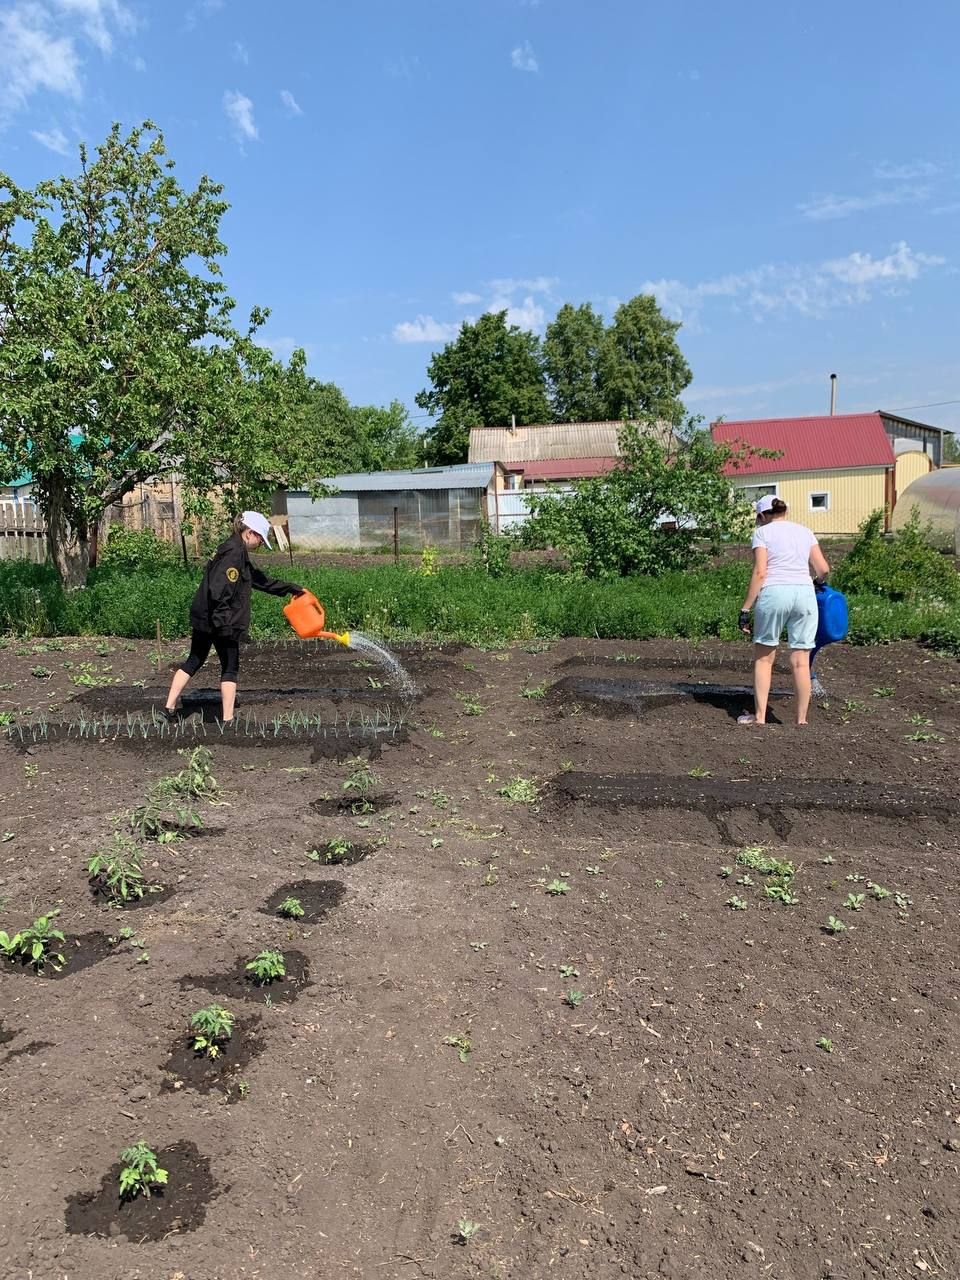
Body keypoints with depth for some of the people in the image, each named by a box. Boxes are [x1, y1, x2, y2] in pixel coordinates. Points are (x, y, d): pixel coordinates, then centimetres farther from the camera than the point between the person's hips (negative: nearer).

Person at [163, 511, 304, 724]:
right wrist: (222, 619, -26)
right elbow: (219, 589, -26)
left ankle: (169, 707, 22)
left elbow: (260, 579, 25)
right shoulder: (235, 552, -16)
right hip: (221, 623, -10)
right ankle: (228, 721, 5)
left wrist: (289, 588, 29)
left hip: (203, 618, 10)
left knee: (194, 661, 17)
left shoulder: (235, 551, 16)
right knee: (230, 668, 2)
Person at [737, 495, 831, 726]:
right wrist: (817, 582, 34)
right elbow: (823, 569, 11)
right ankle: (801, 720, 10)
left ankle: (760, 716, 8)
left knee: (763, 657, 8)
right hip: (805, 594, 4)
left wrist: (746, 608, -5)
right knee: (800, 660, 5)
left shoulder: (763, 532, 4)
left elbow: (760, 573, -6)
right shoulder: (804, 531, 17)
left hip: (774, 593, -3)